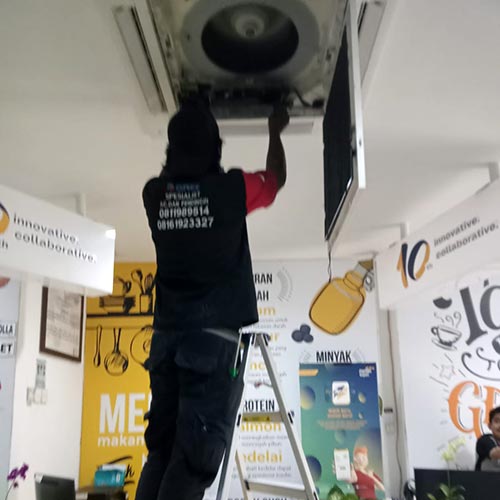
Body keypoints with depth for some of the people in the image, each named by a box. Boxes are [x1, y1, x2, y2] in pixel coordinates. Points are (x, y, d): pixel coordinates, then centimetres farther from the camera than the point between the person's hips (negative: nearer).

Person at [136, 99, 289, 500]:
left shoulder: (154, 194, 6)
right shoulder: (232, 188, -4)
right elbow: (276, 180, 18)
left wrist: (184, 134, 42)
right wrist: (276, 132, 35)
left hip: (167, 337, 5)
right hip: (213, 337, -5)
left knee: (161, 450, 10)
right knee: (195, 456, -6)